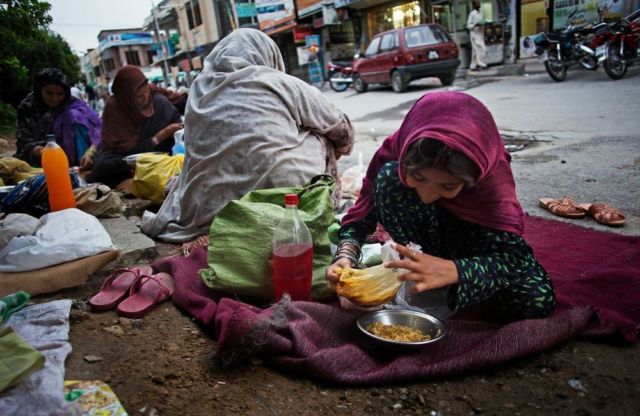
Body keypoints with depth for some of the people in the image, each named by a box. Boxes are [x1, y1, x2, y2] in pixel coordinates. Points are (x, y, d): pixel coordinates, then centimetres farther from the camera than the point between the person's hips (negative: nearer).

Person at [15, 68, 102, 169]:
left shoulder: (74, 105, -8)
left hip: (73, 159, -1)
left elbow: (98, 130, -19)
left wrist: (90, 152, -38)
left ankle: (85, 166, -26)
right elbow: (24, 142, -7)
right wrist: (41, 152, -29)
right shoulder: (28, 107, -3)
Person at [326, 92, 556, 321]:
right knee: (389, 177, -31)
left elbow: (511, 256, -37)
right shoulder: (396, 149, -30)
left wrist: (453, 270, -57)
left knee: (538, 301, -26)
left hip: (481, 233, 0)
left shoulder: (493, 174, -33)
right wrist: (346, 255, -39)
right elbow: (362, 214, -19)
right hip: (430, 233, 1)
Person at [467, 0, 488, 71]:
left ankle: (473, 66, 10)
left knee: (475, 51, 8)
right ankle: (481, 64, -14)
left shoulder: (480, 13, 14)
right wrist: (475, 25, -25)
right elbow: (468, 25, -10)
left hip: (480, 34, 7)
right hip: (475, 35, -7)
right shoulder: (472, 13, -8)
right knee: (480, 49, -15)